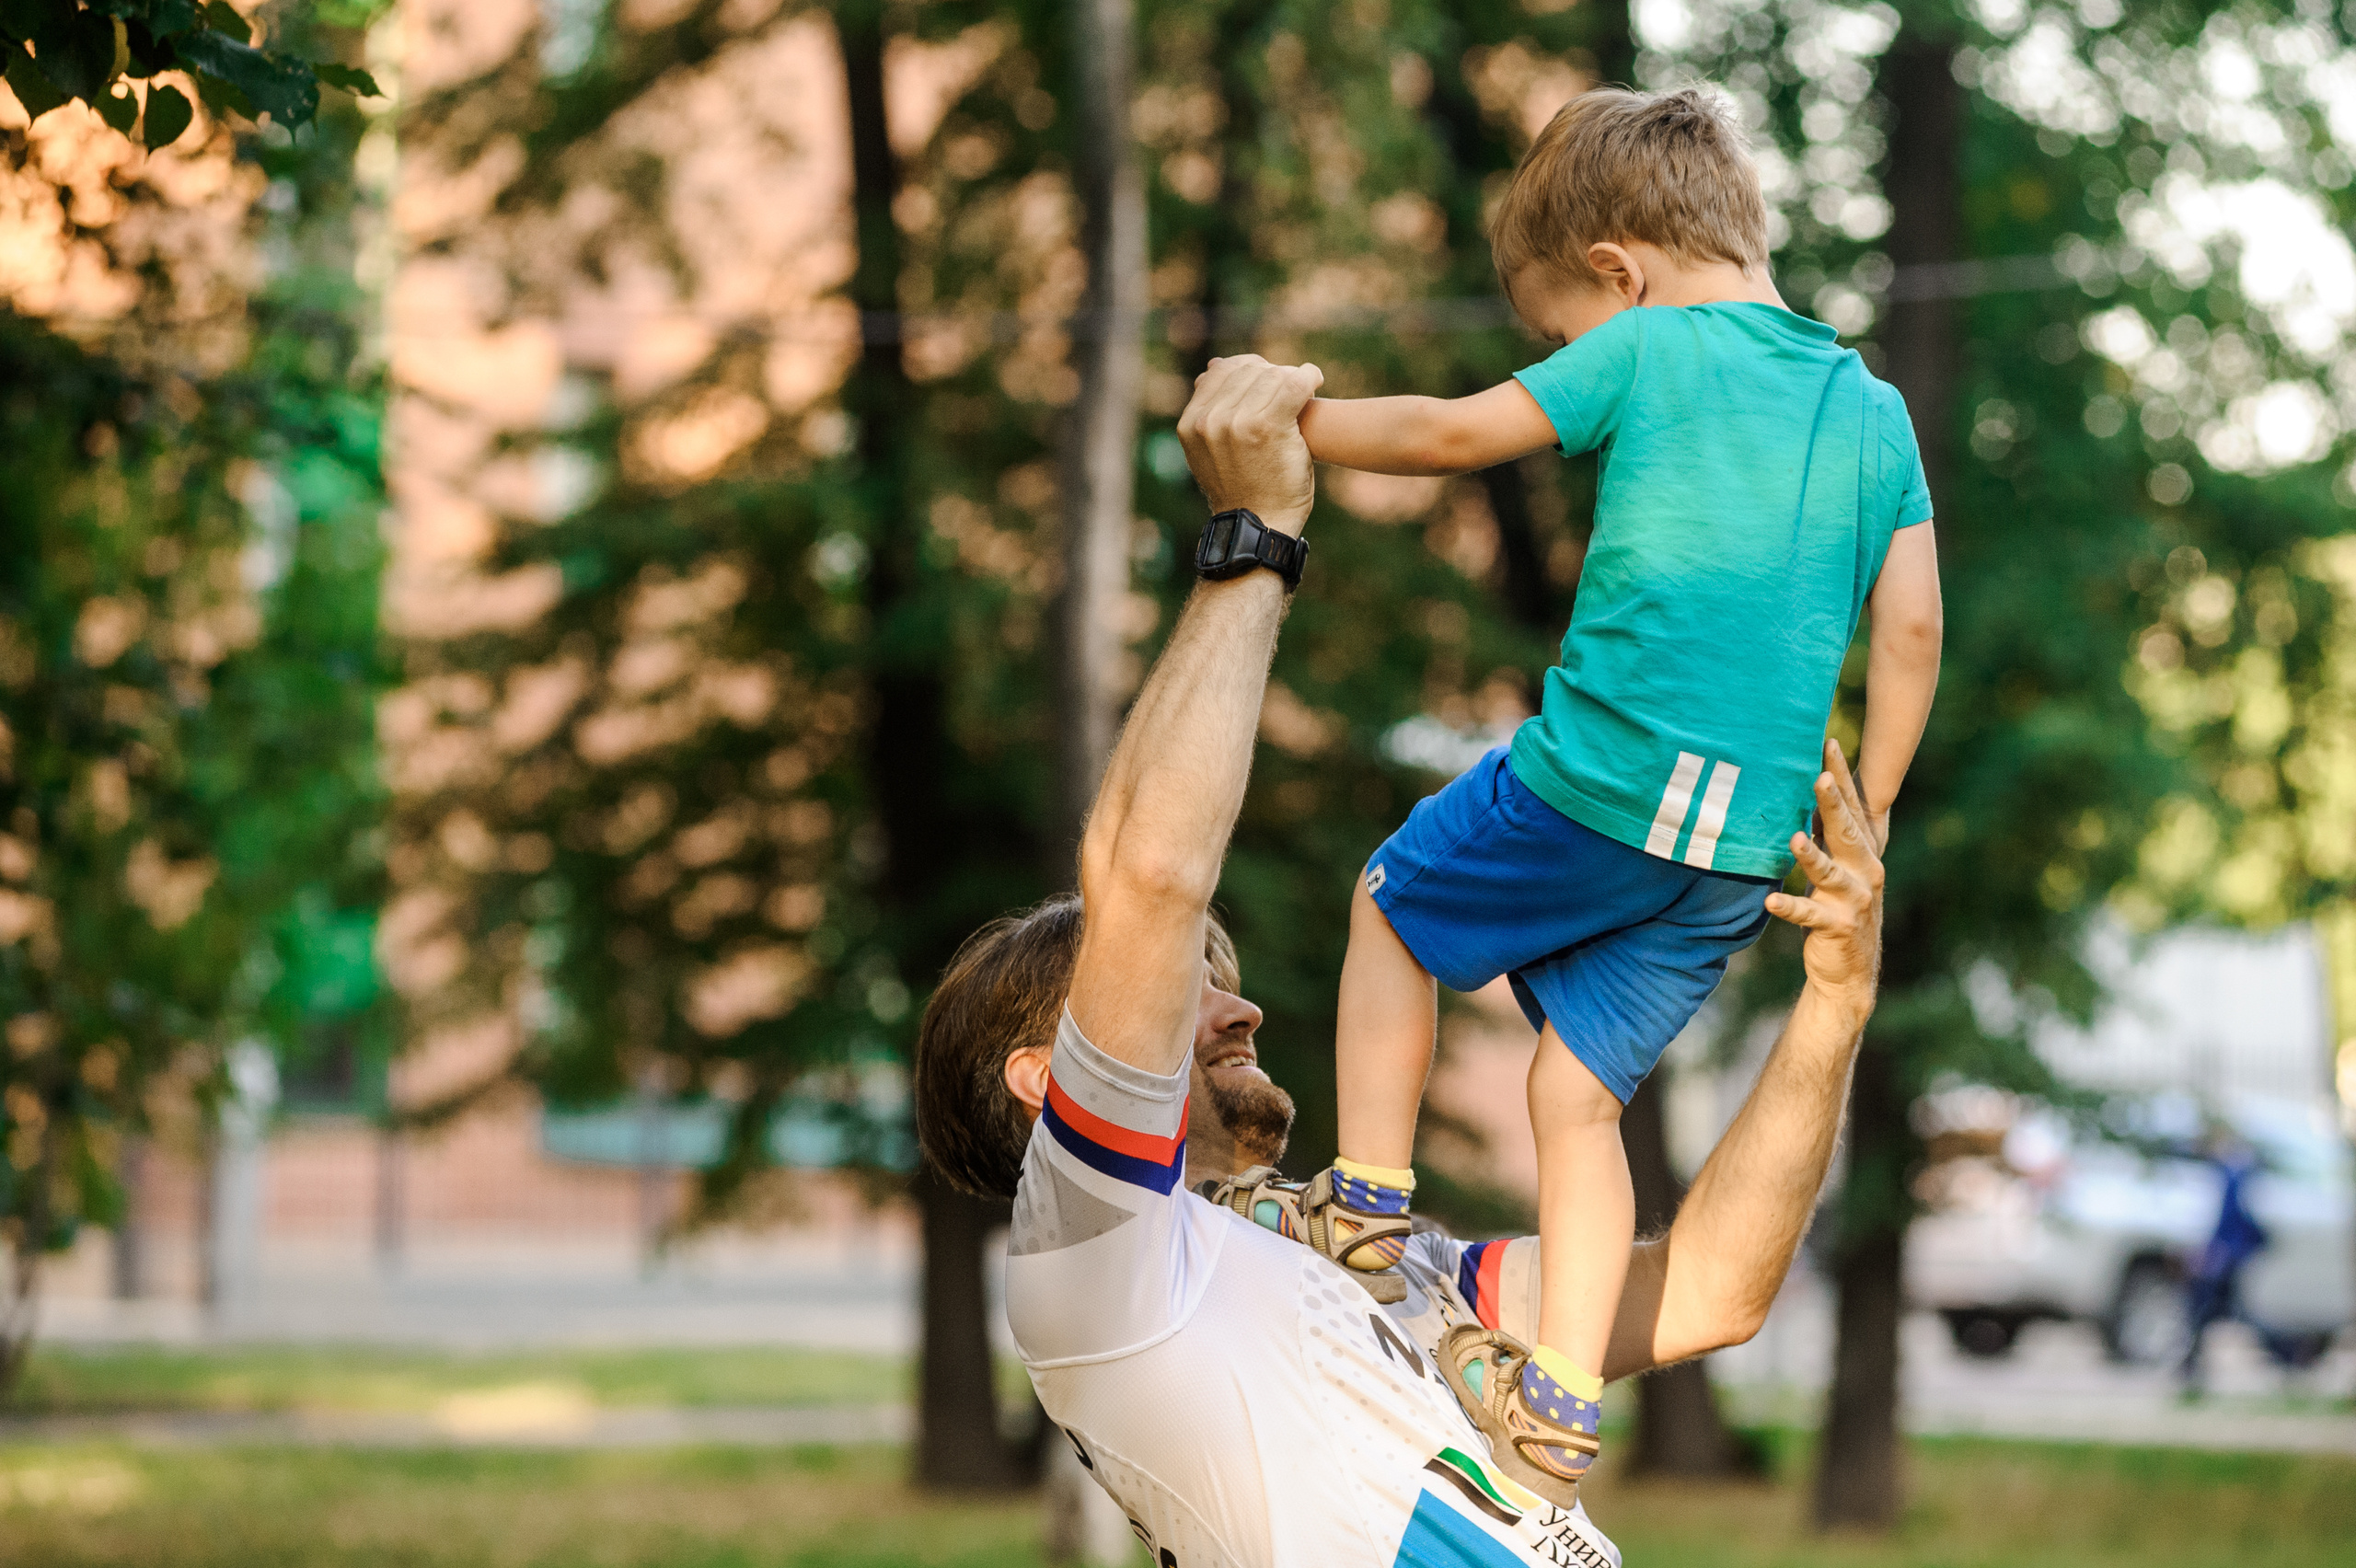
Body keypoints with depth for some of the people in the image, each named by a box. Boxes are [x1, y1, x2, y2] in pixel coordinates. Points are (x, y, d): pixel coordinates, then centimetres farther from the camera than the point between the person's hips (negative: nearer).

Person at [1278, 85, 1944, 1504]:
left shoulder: (1647, 350, 1)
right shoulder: (1875, 411, 15)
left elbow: (1454, 433, 3)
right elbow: (1911, 627, 11)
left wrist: (1288, 425, 17)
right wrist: (1865, 821, 17)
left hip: (1598, 775, -5)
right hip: (1746, 846, 5)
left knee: (1396, 907, 21)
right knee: (1582, 1096, 13)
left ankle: (1369, 1209, 15)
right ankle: (1564, 1404, 5)